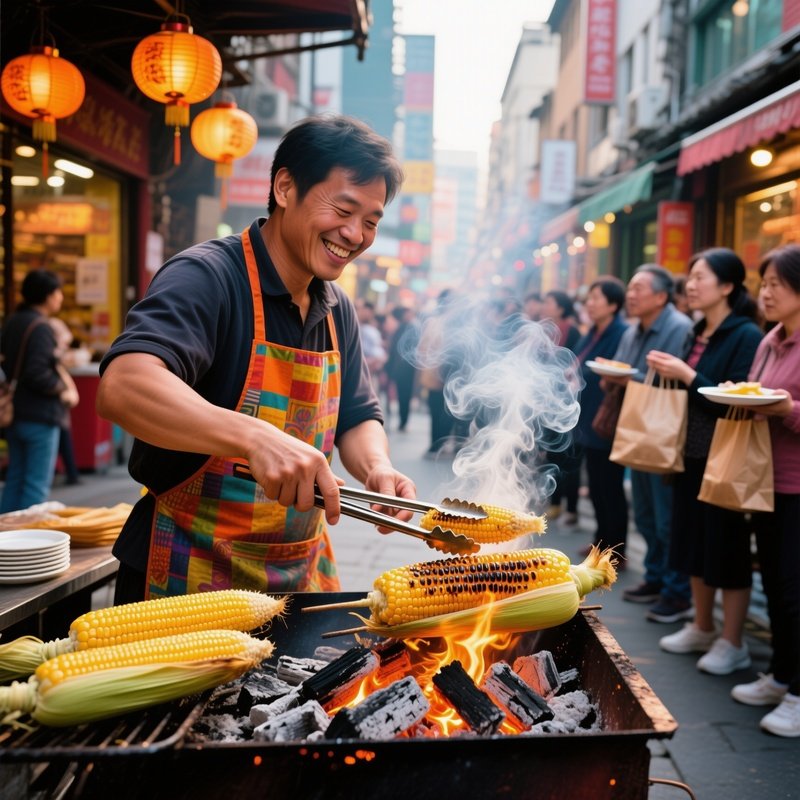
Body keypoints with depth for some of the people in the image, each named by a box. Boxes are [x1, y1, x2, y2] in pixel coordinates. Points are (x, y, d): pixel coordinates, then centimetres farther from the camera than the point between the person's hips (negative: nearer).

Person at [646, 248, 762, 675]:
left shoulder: (746, 336, -14)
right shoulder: (697, 334, 11)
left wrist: (687, 376, -21)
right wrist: (669, 374, 2)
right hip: (691, 456, 8)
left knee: (727, 549, 1)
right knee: (694, 544, 16)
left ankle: (732, 643, 13)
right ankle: (702, 628, 30)